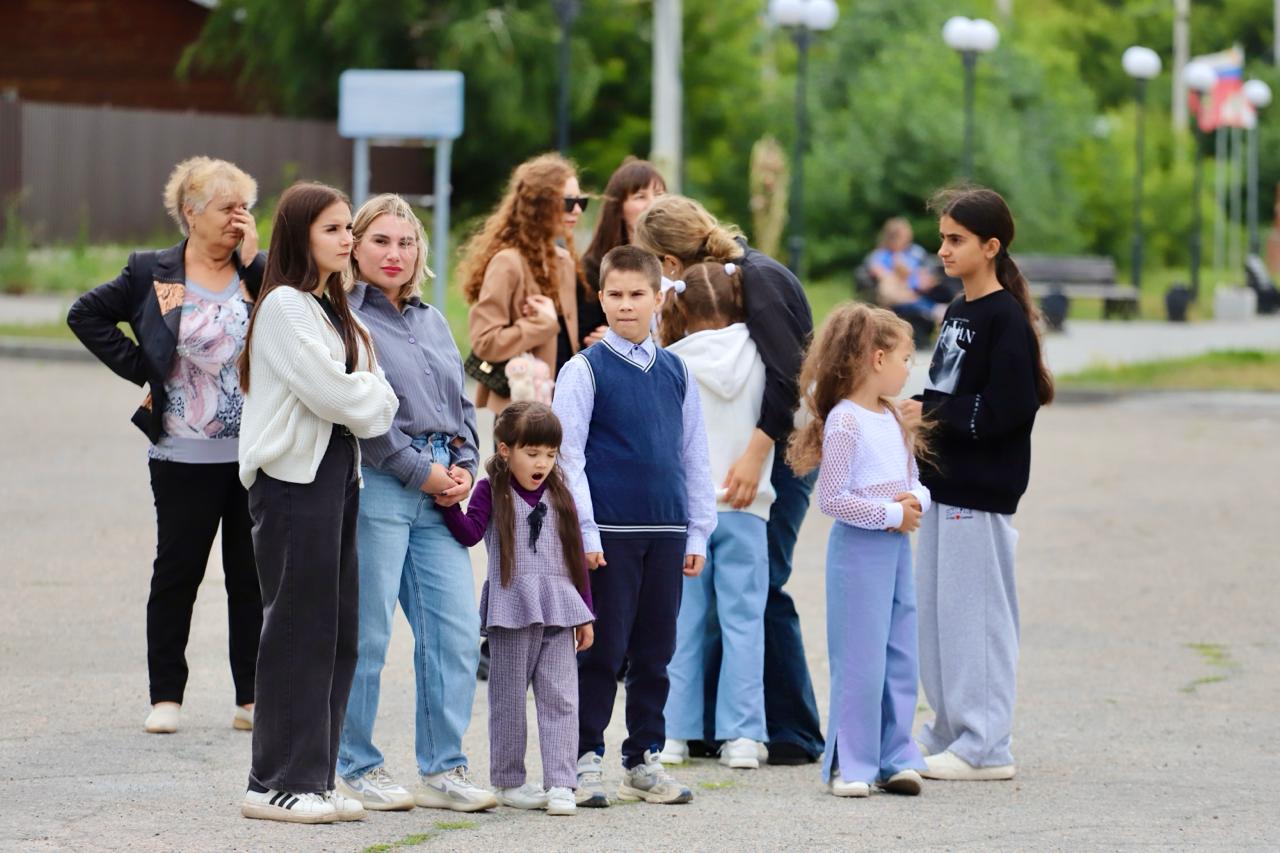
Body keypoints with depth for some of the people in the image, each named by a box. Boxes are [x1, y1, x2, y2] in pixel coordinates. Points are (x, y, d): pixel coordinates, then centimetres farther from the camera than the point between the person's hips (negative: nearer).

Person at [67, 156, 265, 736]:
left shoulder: (259, 272, 4)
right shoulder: (153, 274, 1)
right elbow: (86, 315, 6)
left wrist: (252, 260, -10)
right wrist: (141, 369, 0)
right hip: (185, 456, -1)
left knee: (253, 577, 6)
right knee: (177, 573, 6)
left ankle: (253, 698, 13)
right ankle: (166, 696, 14)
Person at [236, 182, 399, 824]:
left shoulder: (333, 309, 19)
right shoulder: (284, 306, -10)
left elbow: (367, 386, 17)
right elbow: (328, 391, -17)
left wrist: (367, 397, -3)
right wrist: (375, 398, 0)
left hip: (337, 470, 9)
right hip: (293, 476, -9)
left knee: (338, 630, 8)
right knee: (298, 628, -7)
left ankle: (314, 777, 12)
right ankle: (278, 783, -2)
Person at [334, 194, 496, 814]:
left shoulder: (432, 322, 20)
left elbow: (460, 403, 23)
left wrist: (463, 467, 6)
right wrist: (420, 471, -11)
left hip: (438, 492, 7)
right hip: (376, 485, -7)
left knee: (455, 632, 2)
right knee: (367, 636, -3)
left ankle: (442, 770, 9)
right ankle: (356, 769, 7)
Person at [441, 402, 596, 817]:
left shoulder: (559, 496, 12)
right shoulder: (491, 491, 2)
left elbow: (576, 556, 14)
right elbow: (470, 533, -11)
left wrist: (585, 613, 12)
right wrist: (451, 506, -28)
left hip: (559, 610, 3)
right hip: (512, 608, -3)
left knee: (560, 697, -3)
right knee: (509, 697, 5)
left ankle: (561, 784, -4)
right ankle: (509, 781, 13)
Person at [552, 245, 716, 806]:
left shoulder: (675, 372, 10)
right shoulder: (585, 370, -2)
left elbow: (695, 456, 14)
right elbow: (568, 456, -5)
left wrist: (698, 533, 10)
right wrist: (585, 533, -11)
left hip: (666, 530, 4)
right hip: (609, 530, -4)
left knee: (655, 652, 8)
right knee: (604, 650, -2)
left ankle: (643, 759, 17)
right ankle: (586, 759, 6)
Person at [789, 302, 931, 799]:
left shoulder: (893, 421, 12)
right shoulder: (844, 422, -14)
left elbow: (914, 481, 20)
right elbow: (832, 499, -17)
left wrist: (916, 501, -3)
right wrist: (890, 514, -15)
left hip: (896, 547, 8)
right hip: (859, 548, -8)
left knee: (900, 658, 9)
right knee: (861, 660, -4)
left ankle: (894, 757, 16)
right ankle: (850, 765, 3)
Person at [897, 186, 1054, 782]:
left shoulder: (1006, 318, -13)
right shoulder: (957, 314, 15)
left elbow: (1006, 408, -21)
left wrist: (931, 416, -14)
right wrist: (918, 415, -1)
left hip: (981, 489, -9)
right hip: (942, 484, 9)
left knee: (974, 613, -6)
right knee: (935, 610, 13)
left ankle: (985, 747, -1)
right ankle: (949, 732, 22)